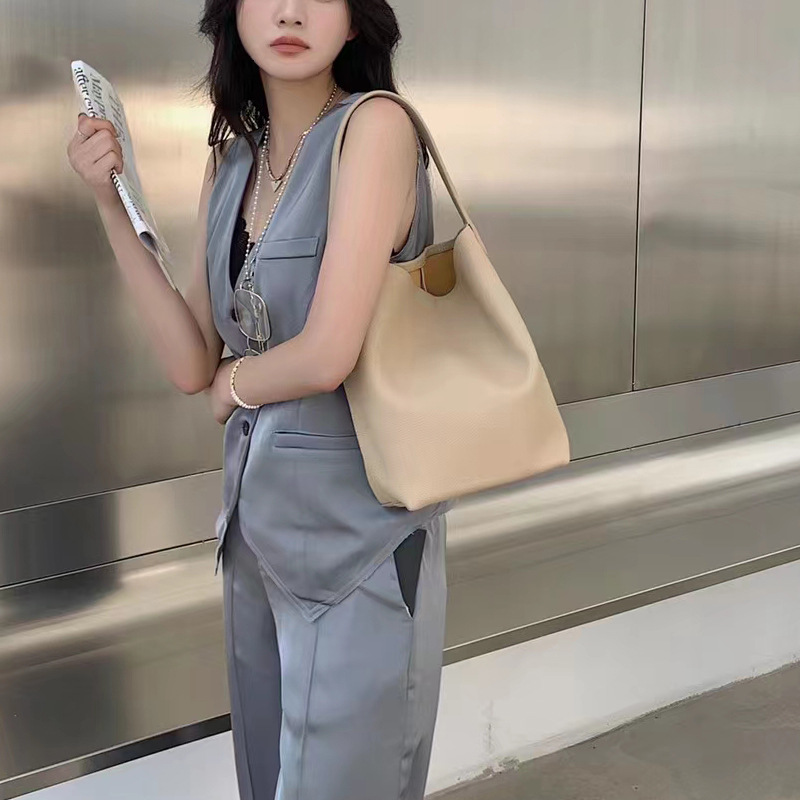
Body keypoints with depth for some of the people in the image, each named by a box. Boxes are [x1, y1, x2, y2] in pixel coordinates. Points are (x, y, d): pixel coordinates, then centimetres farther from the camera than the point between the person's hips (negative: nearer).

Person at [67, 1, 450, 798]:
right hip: (257, 507, 7)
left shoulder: (375, 127, -17)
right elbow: (190, 365, 0)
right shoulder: (232, 158, 5)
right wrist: (110, 202, -5)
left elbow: (327, 356, -25)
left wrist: (235, 386, -4)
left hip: (354, 523, -7)